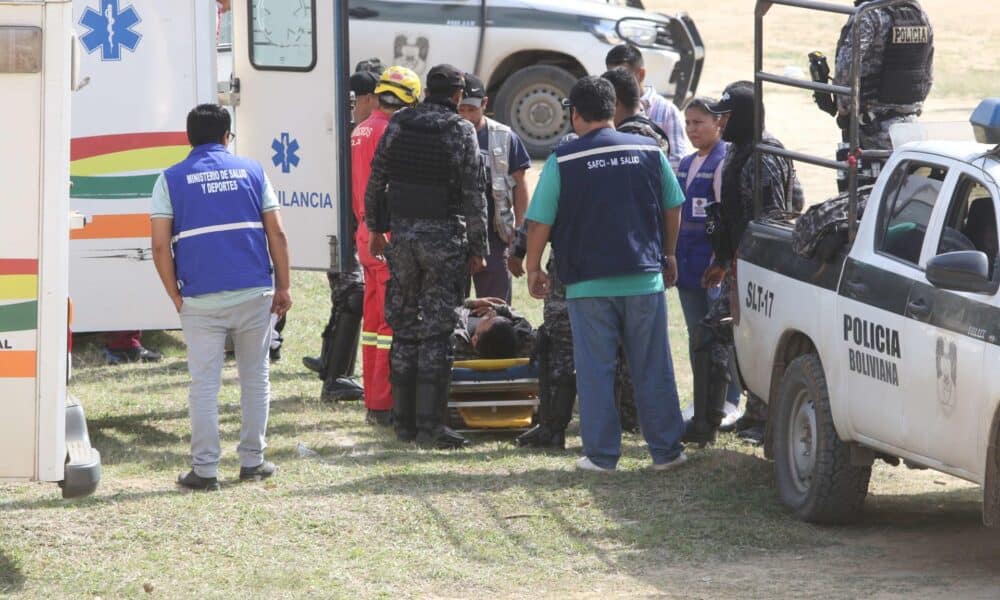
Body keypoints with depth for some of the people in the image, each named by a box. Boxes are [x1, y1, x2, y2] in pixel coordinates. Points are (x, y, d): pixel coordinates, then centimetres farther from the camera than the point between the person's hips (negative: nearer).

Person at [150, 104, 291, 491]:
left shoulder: (171, 180, 4)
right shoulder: (252, 172, 8)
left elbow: (161, 246, -2)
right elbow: (277, 235, 5)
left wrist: (176, 297, 7)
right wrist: (283, 287, 13)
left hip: (201, 298, -1)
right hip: (254, 292, 1)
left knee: (204, 384, 2)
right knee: (255, 378, 13)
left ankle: (204, 470, 1)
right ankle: (252, 461, 17)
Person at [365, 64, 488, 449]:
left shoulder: (398, 125, 5)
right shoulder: (461, 132, -6)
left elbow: (375, 181, 8)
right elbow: (474, 196, -7)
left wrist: (375, 229, 19)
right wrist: (478, 249, -1)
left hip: (401, 233, 4)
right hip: (445, 237, -4)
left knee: (404, 327, 11)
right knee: (436, 331, -2)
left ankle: (404, 420, 13)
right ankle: (429, 424, -5)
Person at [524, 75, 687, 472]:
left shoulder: (563, 161, -6)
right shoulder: (649, 151, 3)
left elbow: (540, 222, -5)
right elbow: (673, 209, 13)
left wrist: (533, 268, 10)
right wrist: (667, 255, 27)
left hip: (589, 282, -2)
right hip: (645, 278, 2)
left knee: (595, 370, 4)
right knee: (653, 368, 8)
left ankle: (601, 454, 5)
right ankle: (665, 450, 12)